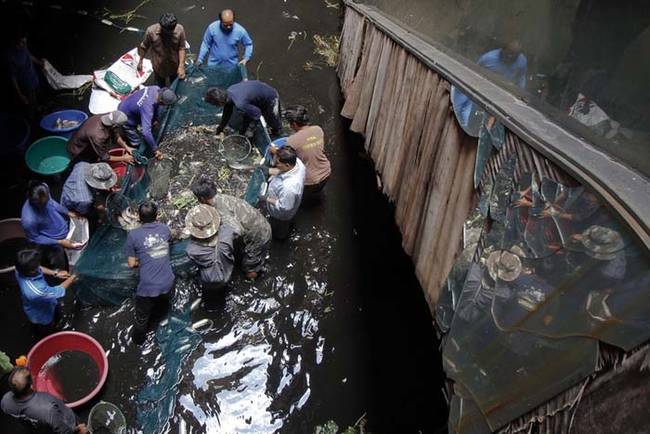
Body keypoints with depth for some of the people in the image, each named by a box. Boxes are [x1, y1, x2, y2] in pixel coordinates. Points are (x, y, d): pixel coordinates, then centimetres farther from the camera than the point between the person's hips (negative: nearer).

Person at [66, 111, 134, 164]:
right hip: (79, 152, -7)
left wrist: (126, 147, -10)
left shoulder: (108, 118, -22)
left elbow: (116, 135, -1)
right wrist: (123, 158, -19)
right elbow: (104, 157, -28)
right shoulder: (97, 135, -42)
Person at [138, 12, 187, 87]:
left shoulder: (180, 30, -25)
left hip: (175, 66, 1)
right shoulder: (151, 31, -25)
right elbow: (144, 47, -8)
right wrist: (140, 61, 3)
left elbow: (181, 48, -15)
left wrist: (181, 66, -23)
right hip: (159, 67, 0)